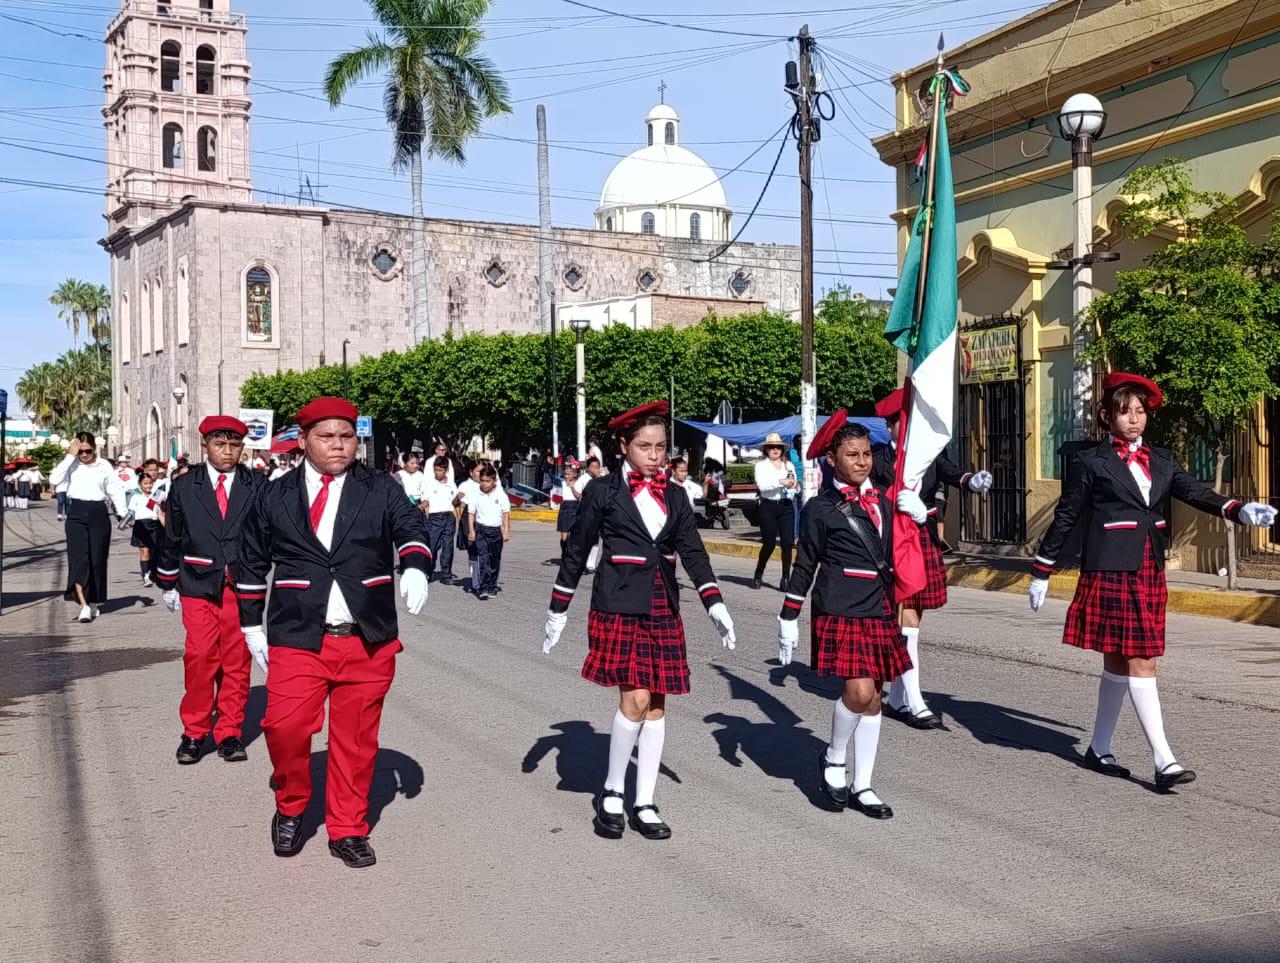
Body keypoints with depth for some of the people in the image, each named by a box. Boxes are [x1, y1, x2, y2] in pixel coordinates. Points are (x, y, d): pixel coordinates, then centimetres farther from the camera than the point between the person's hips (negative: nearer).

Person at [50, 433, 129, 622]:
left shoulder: (104, 465, 6)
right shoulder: (71, 464, 4)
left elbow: (115, 490, 4)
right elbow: (55, 479, -12)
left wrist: (123, 512, -8)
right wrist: (70, 456, -11)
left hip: (98, 513, 1)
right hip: (76, 514, -1)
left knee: (97, 560, 5)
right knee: (79, 559, -11)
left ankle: (94, 602, 20)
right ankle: (84, 605, -15)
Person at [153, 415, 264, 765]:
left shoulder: (257, 485, 3)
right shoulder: (184, 487, 6)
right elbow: (171, 538, 12)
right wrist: (168, 584, 14)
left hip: (242, 586, 0)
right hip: (198, 586, 0)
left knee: (237, 660, 4)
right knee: (200, 658, -6)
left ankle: (229, 732, 14)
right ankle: (194, 732, 8)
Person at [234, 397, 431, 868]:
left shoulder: (381, 490, 6)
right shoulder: (274, 498, 9)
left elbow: (410, 528, -8)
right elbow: (251, 564, 16)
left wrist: (414, 568, -29)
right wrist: (252, 626, 13)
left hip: (368, 640, 0)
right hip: (297, 639, 0)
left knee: (356, 738, 6)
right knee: (286, 727, -13)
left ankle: (348, 830, 22)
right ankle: (290, 807, 16)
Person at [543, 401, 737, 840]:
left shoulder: (675, 497, 10)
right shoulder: (602, 492, -1)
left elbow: (693, 552, 8)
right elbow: (576, 552, 3)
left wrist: (715, 604, -3)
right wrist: (558, 609, 4)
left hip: (663, 610, 4)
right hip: (618, 607, -4)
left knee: (656, 705, 5)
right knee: (636, 700, -13)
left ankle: (644, 804, 14)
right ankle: (611, 792, 7)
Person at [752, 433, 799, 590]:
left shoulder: (788, 465, 14)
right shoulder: (761, 465, 3)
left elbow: (797, 490, 13)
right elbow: (762, 485, -13)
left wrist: (794, 485, -10)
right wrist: (781, 482, -22)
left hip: (786, 506, 3)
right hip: (768, 507, -3)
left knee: (787, 542, -6)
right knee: (769, 544, -1)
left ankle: (786, 578, 2)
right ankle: (758, 575, 20)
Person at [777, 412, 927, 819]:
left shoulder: (883, 503, 13)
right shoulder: (820, 508, -3)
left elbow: (894, 558, 19)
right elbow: (805, 567, 0)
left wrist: (920, 515, 5)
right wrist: (788, 619, 0)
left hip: (880, 613, 6)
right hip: (840, 613, -6)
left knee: (873, 698, 7)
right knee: (859, 691, -17)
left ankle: (862, 786, 17)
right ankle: (833, 758, 9)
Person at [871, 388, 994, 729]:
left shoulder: (931, 455, 6)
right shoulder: (878, 460, -3)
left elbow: (953, 474, -13)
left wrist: (973, 480, -32)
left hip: (926, 541, 5)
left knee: (912, 620, 11)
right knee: (906, 621, -8)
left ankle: (896, 698, 22)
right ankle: (915, 704, -7)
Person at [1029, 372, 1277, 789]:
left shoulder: (1161, 461, 13)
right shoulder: (1091, 463, -2)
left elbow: (1197, 493, 2)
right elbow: (1065, 519, 0)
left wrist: (1240, 510, -17)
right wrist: (1040, 571, 2)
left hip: (1150, 574, 6)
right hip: (1110, 574, -6)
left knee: (1120, 661, 12)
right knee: (1141, 662, -9)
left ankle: (1099, 749, 24)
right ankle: (1164, 761, -9)